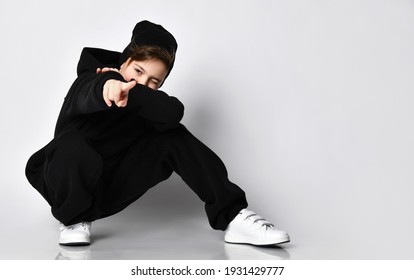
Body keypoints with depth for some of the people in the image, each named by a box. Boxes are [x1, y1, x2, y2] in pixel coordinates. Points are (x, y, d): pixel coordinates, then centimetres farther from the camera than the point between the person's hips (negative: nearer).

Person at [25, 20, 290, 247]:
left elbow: (173, 112, -29)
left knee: (174, 137, -13)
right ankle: (74, 220, -12)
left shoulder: (145, 101, -3)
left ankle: (233, 217, -18)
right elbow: (88, 95, -42)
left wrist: (130, 92, -41)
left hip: (107, 189, 4)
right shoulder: (88, 79, -14)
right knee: (74, 146, -40)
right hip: (67, 184, -3)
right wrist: (109, 86, -64)